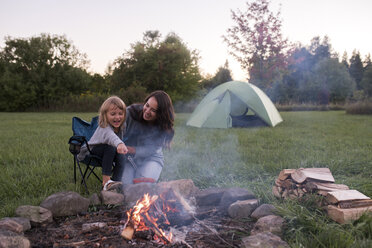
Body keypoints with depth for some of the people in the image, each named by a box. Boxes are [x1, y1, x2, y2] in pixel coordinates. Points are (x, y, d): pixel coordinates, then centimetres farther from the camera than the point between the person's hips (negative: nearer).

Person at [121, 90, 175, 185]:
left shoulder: (164, 129, -15)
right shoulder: (130, 112, -16)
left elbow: (150, 150, -15)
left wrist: (133, 150, -32)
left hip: (150, 158, 0)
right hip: (127, 157, 1)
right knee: (125, 184, -21)